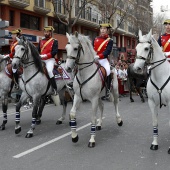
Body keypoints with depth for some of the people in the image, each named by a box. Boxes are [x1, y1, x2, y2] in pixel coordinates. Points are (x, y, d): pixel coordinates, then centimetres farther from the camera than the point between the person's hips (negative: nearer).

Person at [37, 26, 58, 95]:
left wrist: (45, 55, -20)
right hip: (41, 60, 7)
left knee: (49, 71, -29)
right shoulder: (41, 41, 18)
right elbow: (37, 50, 15)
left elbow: (54, 52, -10)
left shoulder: (54, 41, 1)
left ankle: (55, 89, -22)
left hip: (50, 59, -6)